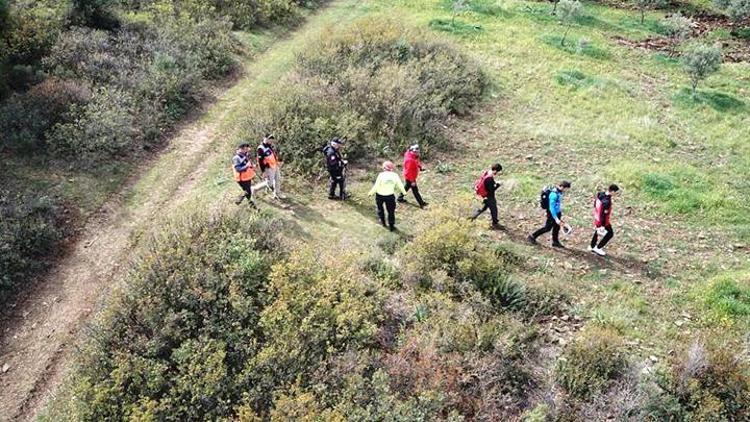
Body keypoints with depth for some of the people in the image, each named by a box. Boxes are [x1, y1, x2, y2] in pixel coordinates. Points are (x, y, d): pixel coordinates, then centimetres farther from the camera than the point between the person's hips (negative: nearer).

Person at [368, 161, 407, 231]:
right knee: (391, 211, 13)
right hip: (390, 196, 1)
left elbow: (376, 186, -14)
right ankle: (391, 226, 17)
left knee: (380, 208, 25)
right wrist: (403, 192, 21)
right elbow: (400, 185, 2)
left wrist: (371, 193, 0)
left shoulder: (381, 175, -17)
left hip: (380, 195, -1)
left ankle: (383, 221, 35)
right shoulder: (395, 175, -8)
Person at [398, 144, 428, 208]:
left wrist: (420, 167, -5)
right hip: (410, 178, -10)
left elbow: (416, 163, 14)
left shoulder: (414, 156, -4)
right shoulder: (410, 159, -33)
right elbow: (409, 171, -30)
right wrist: (412, 181, -25)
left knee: (407, 186, 26)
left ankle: (400, 198, 43)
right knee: (415, 190, 1)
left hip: (410, 176, 10)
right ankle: (421, 204, 10)